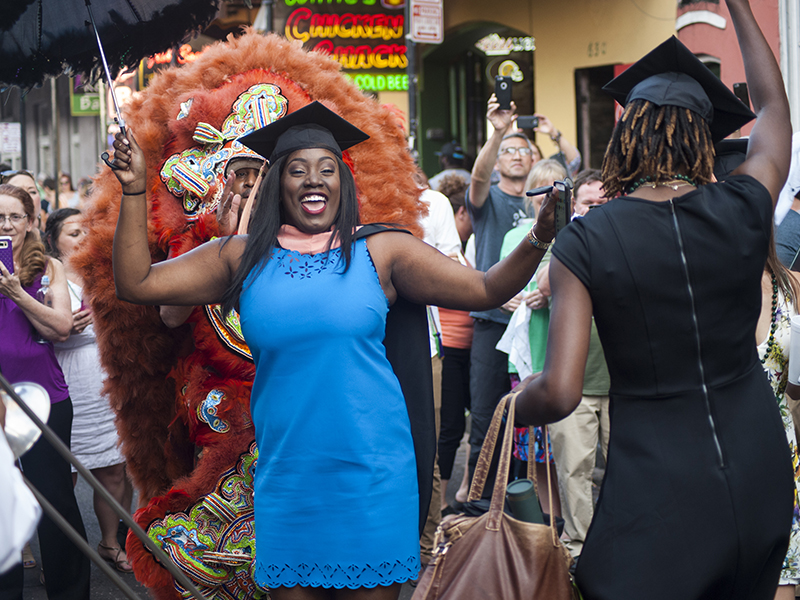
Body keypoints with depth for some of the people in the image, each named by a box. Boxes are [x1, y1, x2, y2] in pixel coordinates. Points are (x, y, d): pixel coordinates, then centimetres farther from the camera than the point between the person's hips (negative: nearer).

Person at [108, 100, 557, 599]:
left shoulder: (380, 254, 2)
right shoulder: (244, 259, 6)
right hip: (287, 478, 1)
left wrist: (537, 241, -17)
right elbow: (136, 283, 4)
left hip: (370, 477, -1)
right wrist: (135, 190, -4)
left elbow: (486, 290, -1)